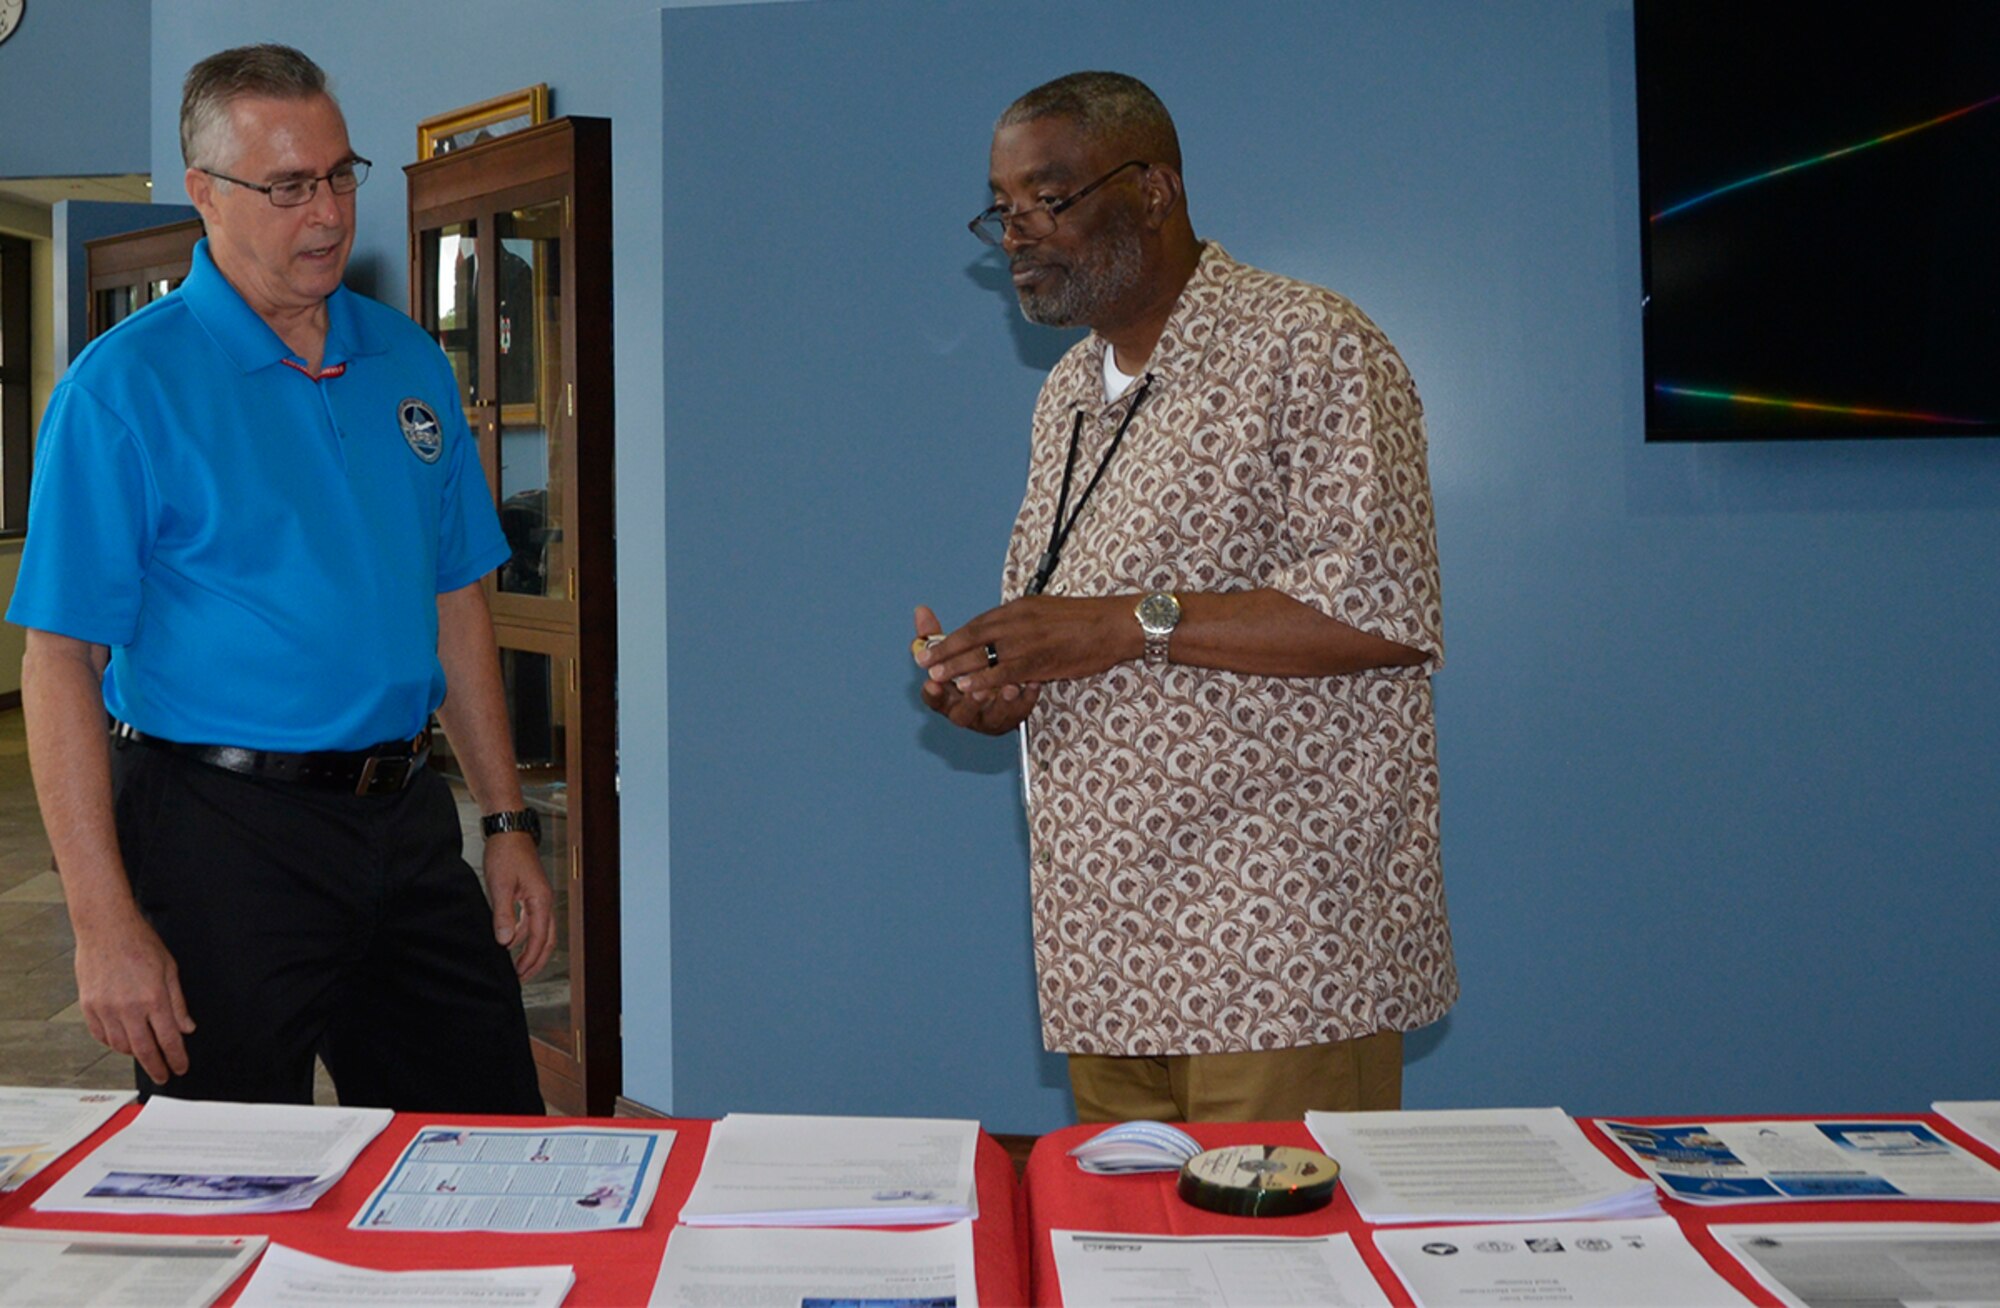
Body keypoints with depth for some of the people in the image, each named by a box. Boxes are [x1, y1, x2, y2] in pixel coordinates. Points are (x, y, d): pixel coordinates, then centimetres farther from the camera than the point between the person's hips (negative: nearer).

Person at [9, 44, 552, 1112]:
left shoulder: (409, 362, 9)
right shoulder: (124, 385, -8)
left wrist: (507, 825, 10)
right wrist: (106, 923, -17)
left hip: (408, 821, 5)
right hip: (224, 829, -5)